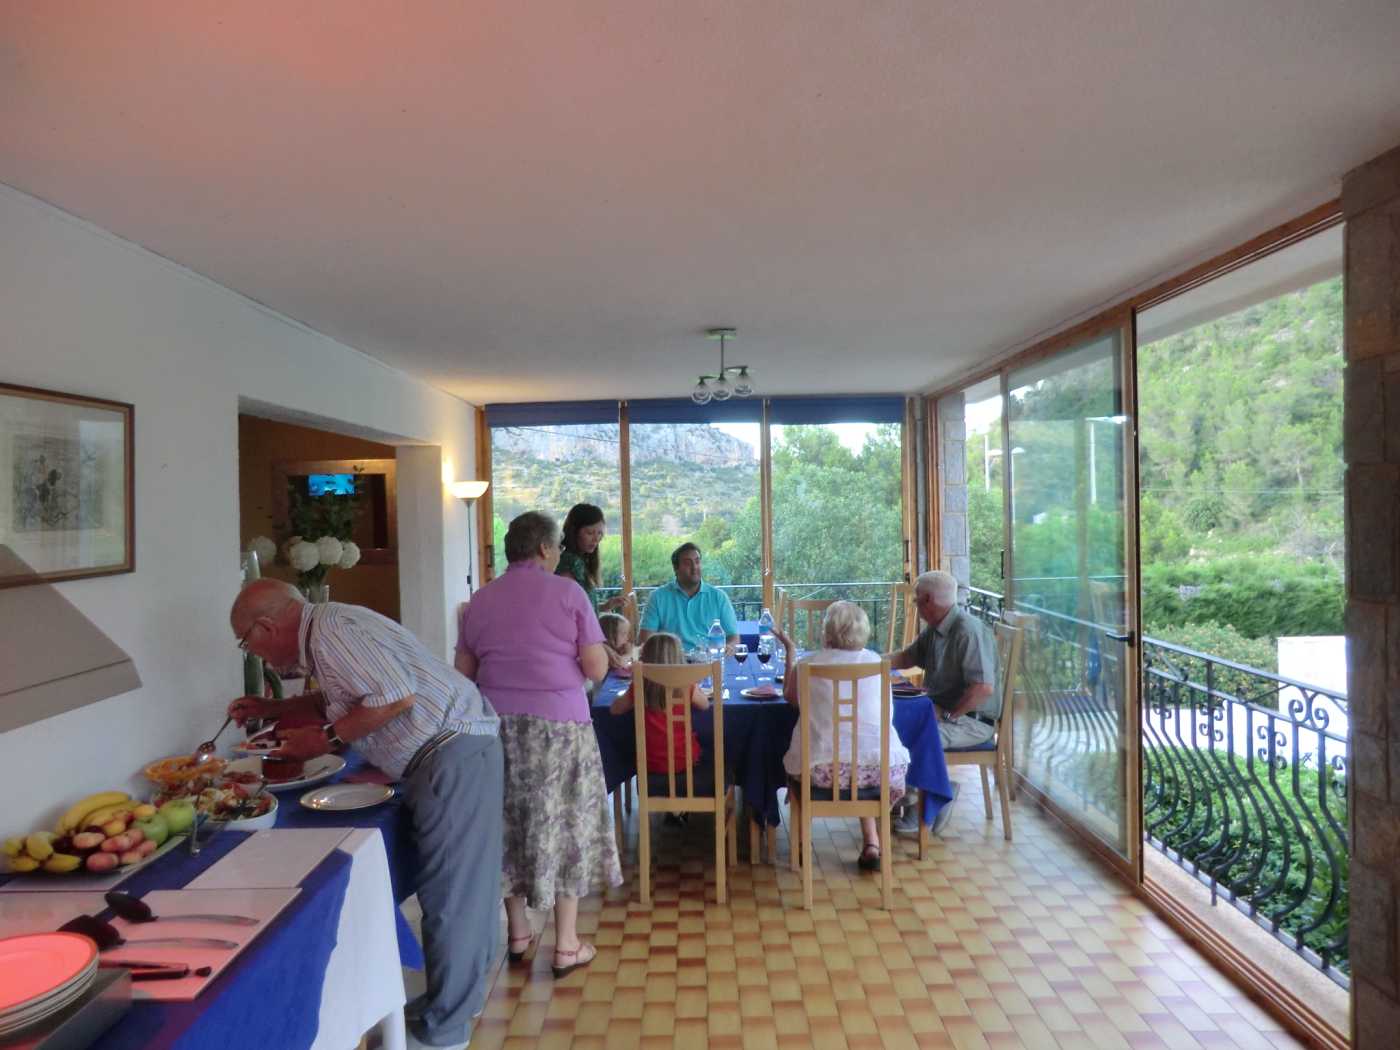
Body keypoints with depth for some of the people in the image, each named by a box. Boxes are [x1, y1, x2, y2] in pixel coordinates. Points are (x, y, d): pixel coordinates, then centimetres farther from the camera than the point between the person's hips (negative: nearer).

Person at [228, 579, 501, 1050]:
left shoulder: (330, 628, -16)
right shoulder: (324, 632, 15)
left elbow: (398, 695, -24)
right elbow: (346, 696, 31)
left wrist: (327, 737, -12)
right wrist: (274, 708, 26)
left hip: (454, 754, -10)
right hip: (453, 752, 10)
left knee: (449, 890, 0)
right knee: (461, 882, 20)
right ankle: (464, 991, 34)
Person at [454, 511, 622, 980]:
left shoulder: (480, 600, 5)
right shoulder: (567, 592, -7)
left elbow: (464, 673, 9)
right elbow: (597, 669, -8)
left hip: (497, 725, 4)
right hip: (558, 725, -4)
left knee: (508, 824, 17)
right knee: (564, 826, 7)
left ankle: (518, 935, 28)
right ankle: (566, 946, 16)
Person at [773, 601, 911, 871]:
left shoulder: (808, 663, 1)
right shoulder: (876, 661, 7)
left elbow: (790, 697, 22)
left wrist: (790, 651, 30)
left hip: (823, 771, -1)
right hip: (881, 768, 1)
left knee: (793, 764, 32)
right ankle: (871, 842, 24)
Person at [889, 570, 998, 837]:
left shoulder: (967, 631, -22)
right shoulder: (934, 629, 7)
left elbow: (984, 687, -30)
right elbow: (908, 657, 23)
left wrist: (949, 715, -22)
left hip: (971, 720, -9)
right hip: (941, 709, 9)